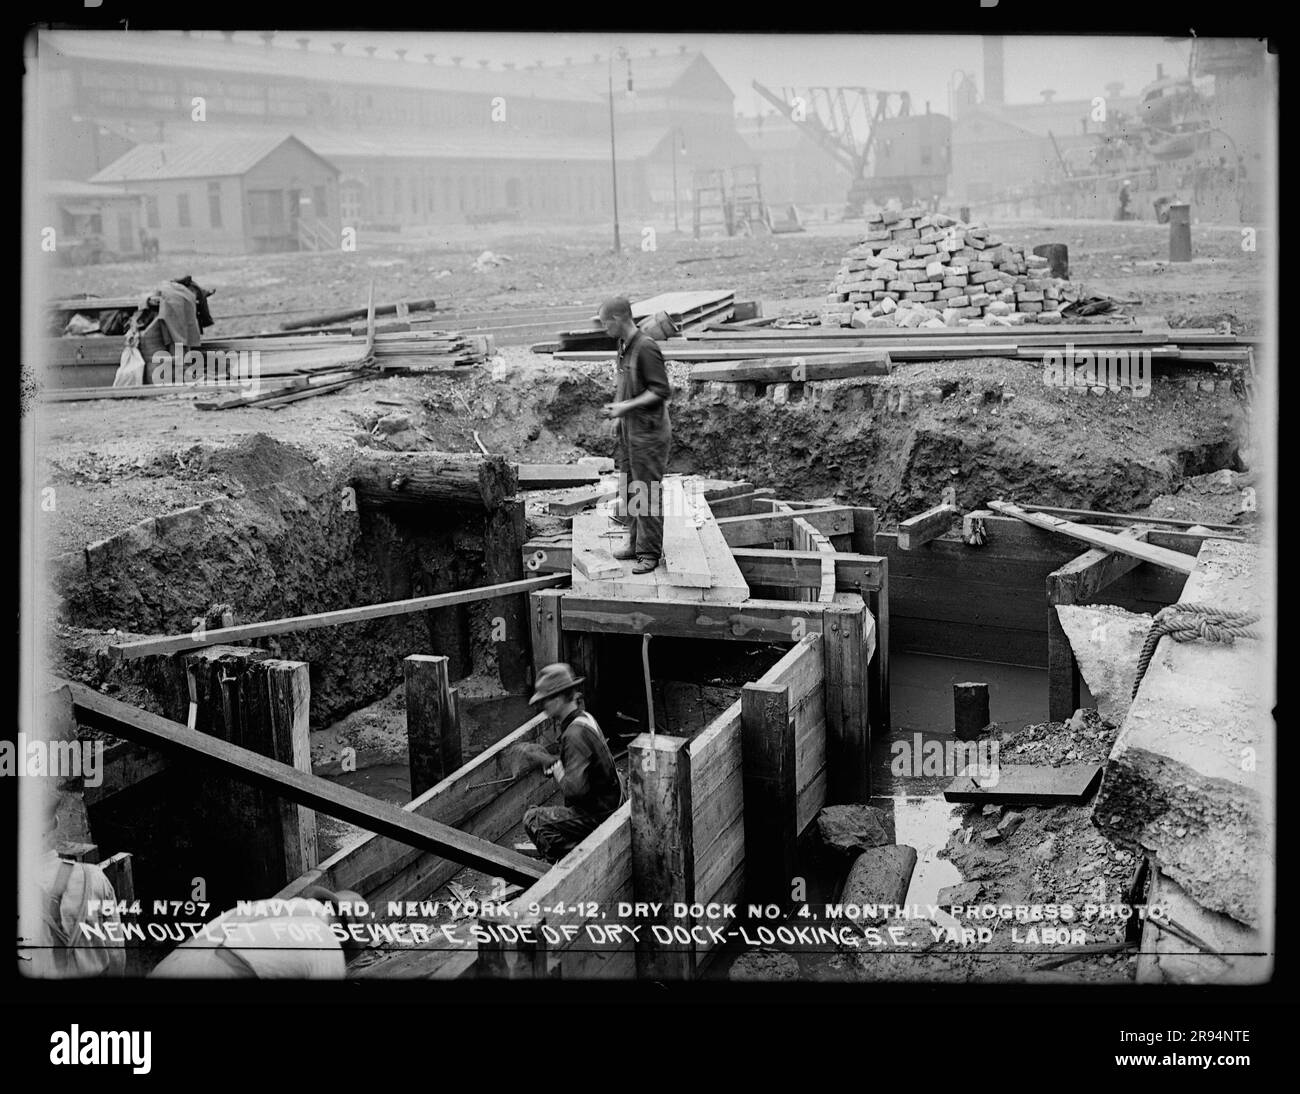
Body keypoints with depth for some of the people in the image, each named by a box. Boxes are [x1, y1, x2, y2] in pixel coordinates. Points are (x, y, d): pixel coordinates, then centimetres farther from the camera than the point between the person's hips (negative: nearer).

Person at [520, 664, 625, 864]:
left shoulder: (575, 734, -25)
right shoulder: (585, 718, 5)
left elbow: (574, 788, -29)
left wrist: (552, 764, -15)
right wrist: (549, 758, 4)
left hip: (598, 815, -10)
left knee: (533, 820, -7)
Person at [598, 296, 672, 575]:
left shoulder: (646, 348, -19)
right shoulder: (623, 345, 8)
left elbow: (661, 391, -20)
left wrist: (625, 407, -21)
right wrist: (618, 416, 12)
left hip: (649, 430, -9)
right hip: (629, 429, 9)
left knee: (647, 493, -3)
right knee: (629, 489, 14)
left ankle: (649, 553, 4)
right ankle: (636, 543, 25)